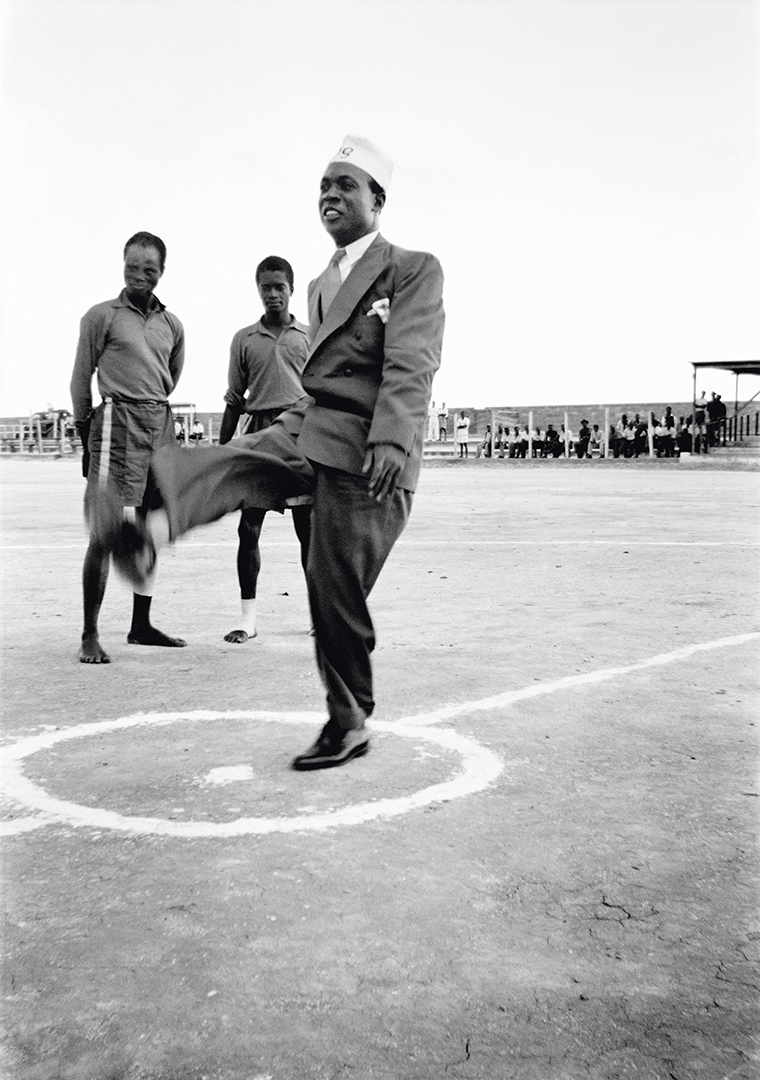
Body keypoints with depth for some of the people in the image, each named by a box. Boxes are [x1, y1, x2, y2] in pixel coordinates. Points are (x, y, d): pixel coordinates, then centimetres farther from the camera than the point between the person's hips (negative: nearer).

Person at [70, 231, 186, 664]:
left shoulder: (172, 325, 14)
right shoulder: (102, 316, 1)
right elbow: (81, 379, 3)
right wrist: (86, 433, 5)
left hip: (161, 425, 6)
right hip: (117, 422, -6)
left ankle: (141, 625, 18)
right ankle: (90, 635, -6)